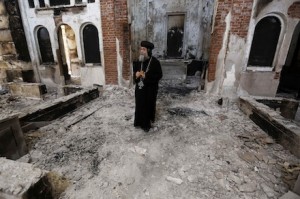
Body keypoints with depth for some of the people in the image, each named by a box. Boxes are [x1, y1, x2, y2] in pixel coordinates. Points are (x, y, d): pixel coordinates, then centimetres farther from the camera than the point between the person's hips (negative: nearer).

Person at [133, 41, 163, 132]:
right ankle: (139, 122, 32)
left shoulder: (155, 62, -13)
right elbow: (134, 71, 16)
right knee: (139, 105, 13)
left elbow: (159, 75, -14)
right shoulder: (139, 61, 4)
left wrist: (146, 76, -23)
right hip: (139, 88, 5)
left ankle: (147, 123, 25)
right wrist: (136, 74, -9)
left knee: (148, 106, 7)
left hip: (150, 89, -5)